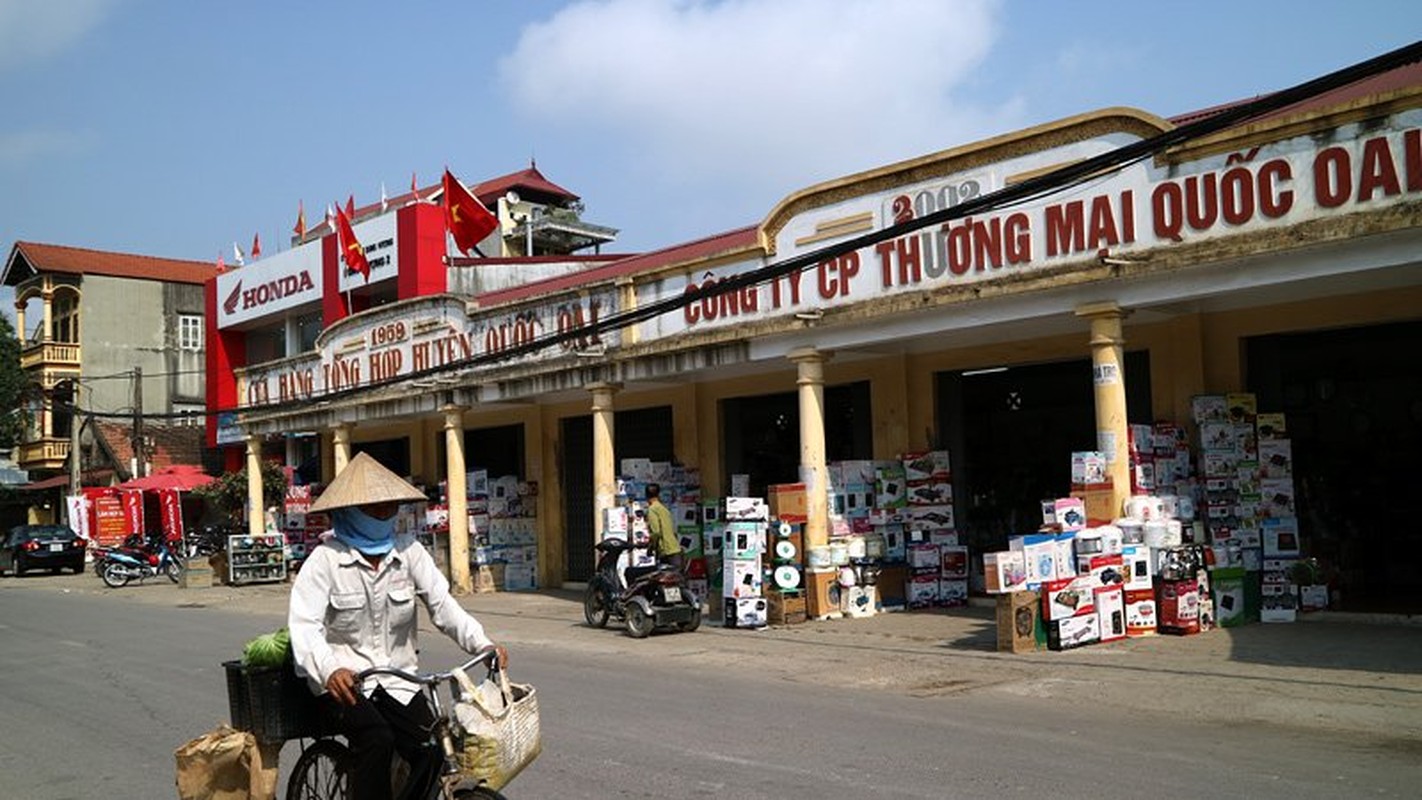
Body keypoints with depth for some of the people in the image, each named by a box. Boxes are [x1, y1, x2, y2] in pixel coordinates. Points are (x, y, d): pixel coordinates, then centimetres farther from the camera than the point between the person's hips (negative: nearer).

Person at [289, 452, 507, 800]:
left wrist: (481, 643, -22)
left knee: (432, 752, -18)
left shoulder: (409, 552, 2)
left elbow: (442, 603, -5)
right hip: (342, 681, -3)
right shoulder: (325, 559, -9)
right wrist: (330, 669, -39)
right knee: (377, 739, -31)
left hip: (396, 680, 3)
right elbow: (304, 625, -20)